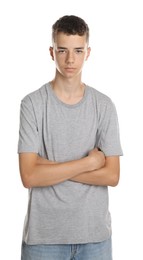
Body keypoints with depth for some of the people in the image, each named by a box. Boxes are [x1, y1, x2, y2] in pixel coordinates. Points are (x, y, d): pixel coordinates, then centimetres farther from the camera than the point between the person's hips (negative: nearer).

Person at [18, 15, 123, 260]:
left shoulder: (104, 105, -1)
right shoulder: (32, 104, -8)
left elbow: (111, 175, -6)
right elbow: (30, 176, -15)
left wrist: (51, 167, -13)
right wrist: (88, 162, -12)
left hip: (94, 233, 2)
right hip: (43, 234, -1)